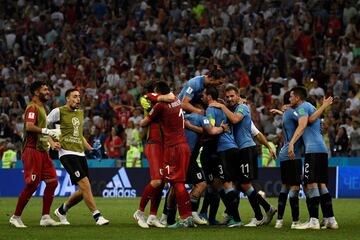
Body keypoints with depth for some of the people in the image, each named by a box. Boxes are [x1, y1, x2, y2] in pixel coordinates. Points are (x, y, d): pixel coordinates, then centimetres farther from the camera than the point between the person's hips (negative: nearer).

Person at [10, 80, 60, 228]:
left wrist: (50, 142, 22)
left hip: (42, 151, 10)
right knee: (32, 185, -9)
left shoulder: (41, 108, 21)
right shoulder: (32, 107, -10)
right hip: (32, 151, -10)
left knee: (52, 181, 3)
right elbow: (29, 126, -26)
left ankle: (45, 217, 5)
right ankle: (16, 217, 2)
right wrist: (46, 131, -23)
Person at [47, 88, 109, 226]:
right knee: (85, 184, -18)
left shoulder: (80, 113, 20)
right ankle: (97, 216, -15)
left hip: (80, 153, 8)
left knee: (83, 191, 5)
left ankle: (62, 210, 26)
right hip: (67, 153, -8)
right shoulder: (59, 111, -3)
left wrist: (90, 149, 18)